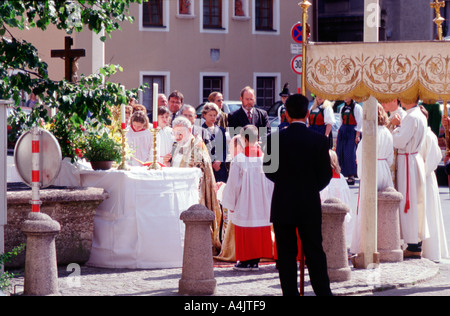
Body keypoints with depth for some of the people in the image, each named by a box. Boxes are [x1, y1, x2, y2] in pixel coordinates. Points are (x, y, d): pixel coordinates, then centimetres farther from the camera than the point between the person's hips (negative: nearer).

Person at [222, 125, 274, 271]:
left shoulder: (239, 159, -12)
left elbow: (233, 184, -6)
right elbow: (271, 183, 3)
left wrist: (231, 204, 4)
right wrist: (269, 202, 14)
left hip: (244, 204, -3)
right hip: (262, 205, 3)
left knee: (244, 232, 5)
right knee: (260, 230, 11)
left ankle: (246, 260, 7)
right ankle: (256, 260, 14)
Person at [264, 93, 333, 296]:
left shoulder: (275, 139, -6)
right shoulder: (319, 140, -7)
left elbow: (269, 171, 3)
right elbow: (326, 175, -1)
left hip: (282, 205, 0)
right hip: (310, 205, 0)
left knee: (286, 254, 5)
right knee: (314, 253, 8)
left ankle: (290, 292, 5)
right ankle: (323, 291, 8)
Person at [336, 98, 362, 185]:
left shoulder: (357, 108, -4)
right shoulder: (343, 108, 16)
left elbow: (359, 122, -7)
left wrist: (357, 135, -14)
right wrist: (338, 134, 13)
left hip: (352, 132, -7)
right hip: (343, 132, 7)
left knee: (350, 153, -11)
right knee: (340, 153, 0)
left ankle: (351, 176, -8)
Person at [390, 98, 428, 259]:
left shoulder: (412, 117, -18)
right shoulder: (420, 116, 12)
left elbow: (400, 141, -20)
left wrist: (397, 126, -6)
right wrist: (399, 125, 8)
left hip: (407, 161, -10)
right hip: (416, 158, 10)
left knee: (408, 204, -5)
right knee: (416, 203, 12)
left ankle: (413, 247, -3)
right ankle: (417, 244, 17)